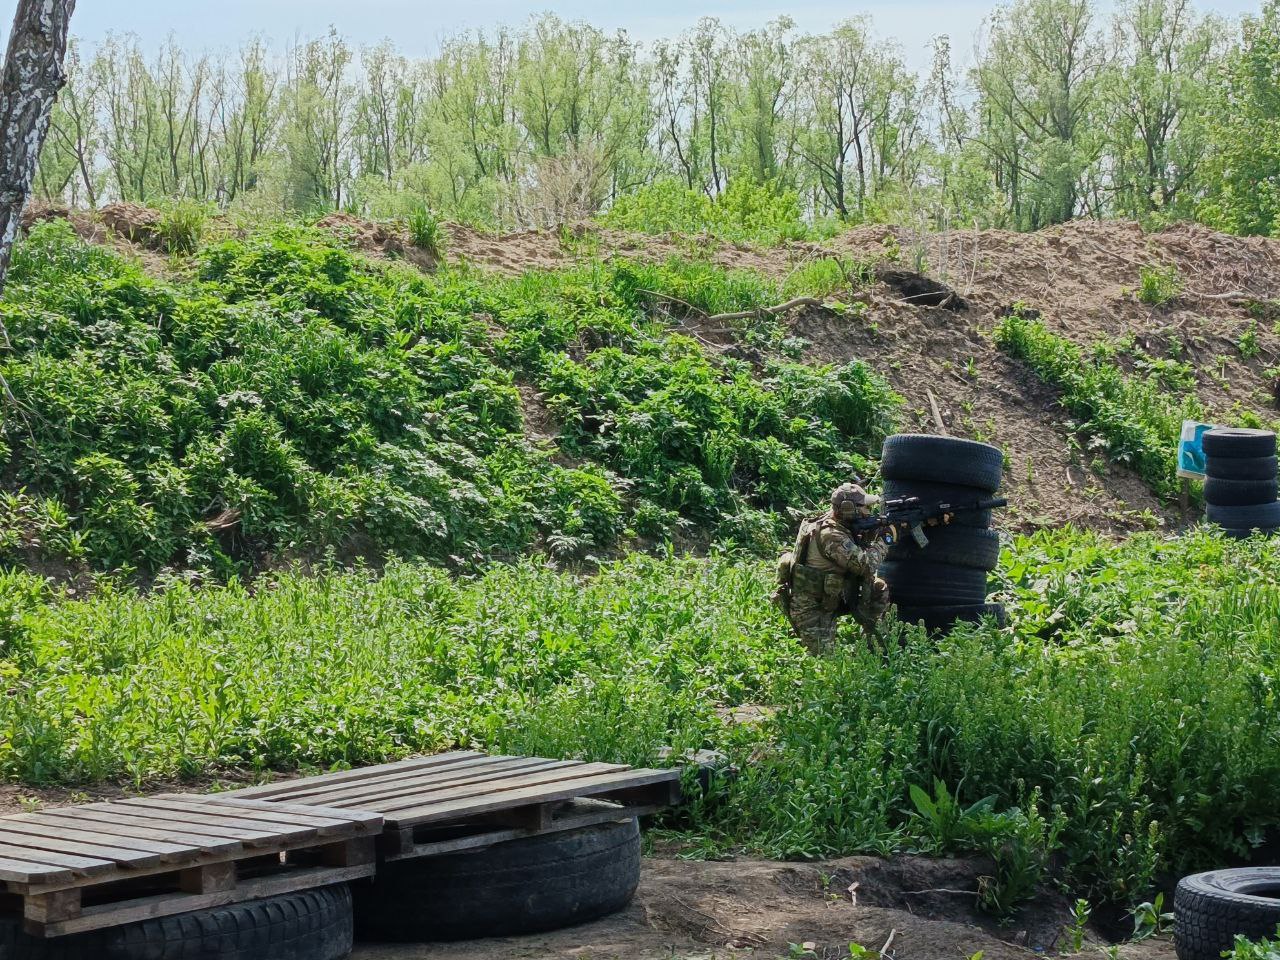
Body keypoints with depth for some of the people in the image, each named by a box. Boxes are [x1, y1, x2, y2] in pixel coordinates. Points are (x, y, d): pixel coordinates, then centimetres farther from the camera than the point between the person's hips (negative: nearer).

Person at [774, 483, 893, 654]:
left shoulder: (841, 528, 2)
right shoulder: (830, 535, -27)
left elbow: (857, 553, 12)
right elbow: (865, 565, -30)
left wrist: (868, 537, -6)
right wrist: (882, 543, -13)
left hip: (830, 598, 9)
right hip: (811, 609, -9)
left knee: (880, 588, 2)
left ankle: (872, 636, 12)